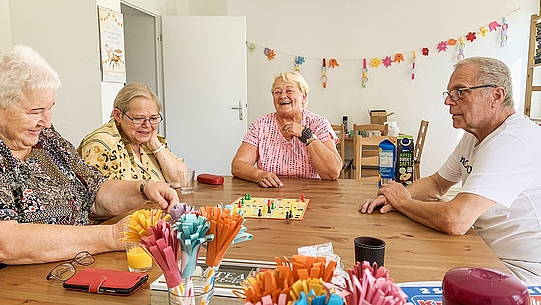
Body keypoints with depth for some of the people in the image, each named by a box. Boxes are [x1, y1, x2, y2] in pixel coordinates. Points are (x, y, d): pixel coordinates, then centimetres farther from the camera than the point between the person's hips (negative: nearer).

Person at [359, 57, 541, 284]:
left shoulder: (512, 142, -26)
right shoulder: (474, 136, 7)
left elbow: (455, 221, -34)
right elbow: (437, 183, 16)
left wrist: (402, 202, -15)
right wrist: (403, 195, -6)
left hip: (520, 273, -8)